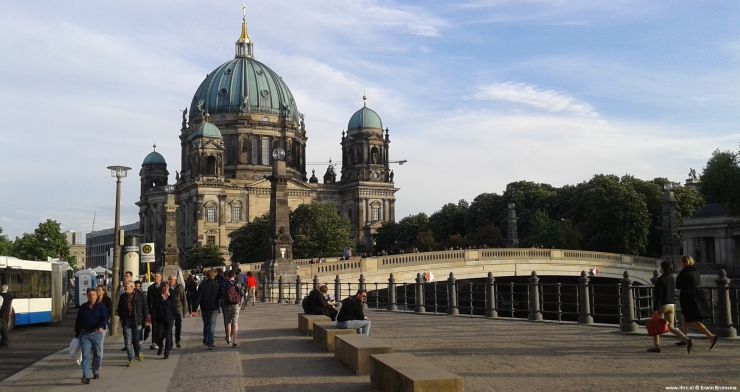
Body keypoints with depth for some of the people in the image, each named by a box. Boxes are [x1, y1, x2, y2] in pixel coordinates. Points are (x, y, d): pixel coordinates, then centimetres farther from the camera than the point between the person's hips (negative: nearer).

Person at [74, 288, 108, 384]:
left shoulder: (101, 306, 2)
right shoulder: (83, 308, 10)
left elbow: (104, 318, -11)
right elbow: (78, 321, 17)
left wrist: (101, 327, -30)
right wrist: (77, 333, 16)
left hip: (97, 333, -1)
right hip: (84, 334, 1)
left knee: (98, 354, 7)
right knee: (85, 355, -7)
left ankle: (96, 371, 30)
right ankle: (85, 376, -10)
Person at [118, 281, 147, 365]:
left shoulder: (140, 295, 0)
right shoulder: (123, 297, 9)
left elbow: (144, 308, 3)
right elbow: (120, 309, 19)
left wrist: (145, 319, -2)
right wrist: (122, 318, 8)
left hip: (137, 321, -3)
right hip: (126, 321, 3)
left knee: (136, 339, 1)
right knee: (128, 342, 1)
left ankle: (138, 353, 29)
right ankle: (131, 359, 10)